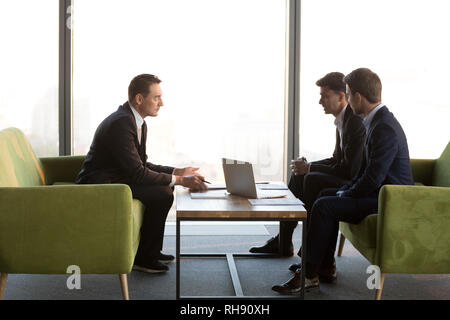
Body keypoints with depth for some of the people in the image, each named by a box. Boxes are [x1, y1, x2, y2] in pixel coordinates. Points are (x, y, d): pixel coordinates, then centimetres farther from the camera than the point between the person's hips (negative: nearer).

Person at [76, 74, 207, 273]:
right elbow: (138, 173, -24)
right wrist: (180, 180, -19)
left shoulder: (137, 122, 10)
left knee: (165, 187, 15)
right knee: (162, 194, -20)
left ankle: (149, 251, 21)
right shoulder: (120, 123, -23)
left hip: (114, 180, 11)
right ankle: (144, 258, -6)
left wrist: (178, 172, 6)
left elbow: (142, 164, 16)